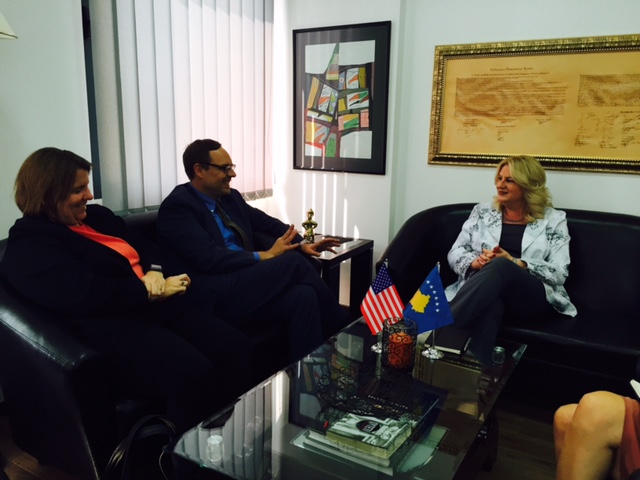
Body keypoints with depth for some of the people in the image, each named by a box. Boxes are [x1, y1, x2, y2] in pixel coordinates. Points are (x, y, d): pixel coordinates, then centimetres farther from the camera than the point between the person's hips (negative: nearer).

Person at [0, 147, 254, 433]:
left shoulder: (96, 216, 22)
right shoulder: (28, 247, -2)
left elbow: (147, 248, 25)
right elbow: (87, 294, -16)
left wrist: (154, 272, 1)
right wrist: (152, 290, -11)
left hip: (154, 307, 8)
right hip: (108, 327, -8)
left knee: (236, 348, -15)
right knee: (193, 373, -33)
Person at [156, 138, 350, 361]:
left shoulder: (231, 197, 16)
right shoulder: (176, 207, -7)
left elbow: (267, 223, 21)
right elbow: (209, 259, -18)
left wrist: (302, 244, 4)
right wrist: (265, 255, -14)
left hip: (247, 282, 7)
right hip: (215, 296, -7)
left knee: (303, 295, -23)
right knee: (293, 261, -19)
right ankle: (343, 331, -3)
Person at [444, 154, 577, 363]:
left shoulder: (553, 220, 10)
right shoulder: (482, 211, 17)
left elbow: (559, 273, 0)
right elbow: (455, 253, 11)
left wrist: (513, 263, -16)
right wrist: (476, 261, -13)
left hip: (531, 296, -1)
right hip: (482, 288, 1)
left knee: (500, 266, -38)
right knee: (487, 306, -40)